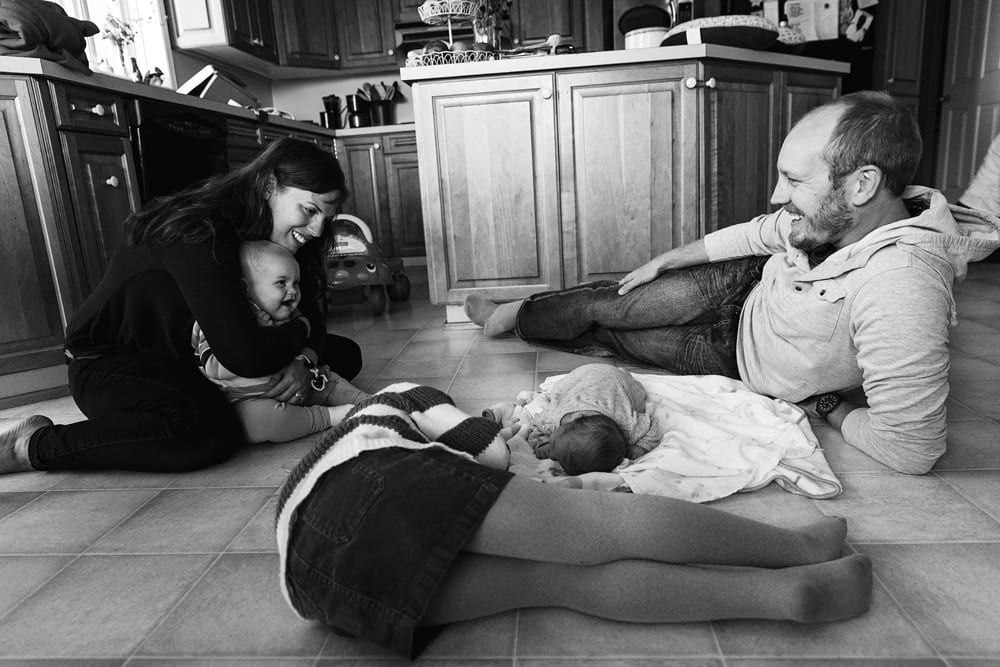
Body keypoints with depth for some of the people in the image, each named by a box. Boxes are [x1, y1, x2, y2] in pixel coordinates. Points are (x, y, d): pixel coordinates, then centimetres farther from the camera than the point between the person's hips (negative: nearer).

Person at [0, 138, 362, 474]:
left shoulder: (275, 240, -3)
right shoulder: (200, 235, -29)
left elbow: (312, 318, -1)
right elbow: (245, 355, -38)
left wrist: (302, 359, -23)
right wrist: (301, 330, -18)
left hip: (189, 363, 8)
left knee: (345, 355, 1)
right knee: (212, 431, -42)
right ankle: (32, 444, -18)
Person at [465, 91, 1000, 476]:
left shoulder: (901, 290, -42)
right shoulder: (839, 214, -18)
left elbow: (910, 451, -37)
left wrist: (825, 407, -19)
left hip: (743, 355, -5)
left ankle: (514, 317, 33)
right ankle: (514, 315, 32)